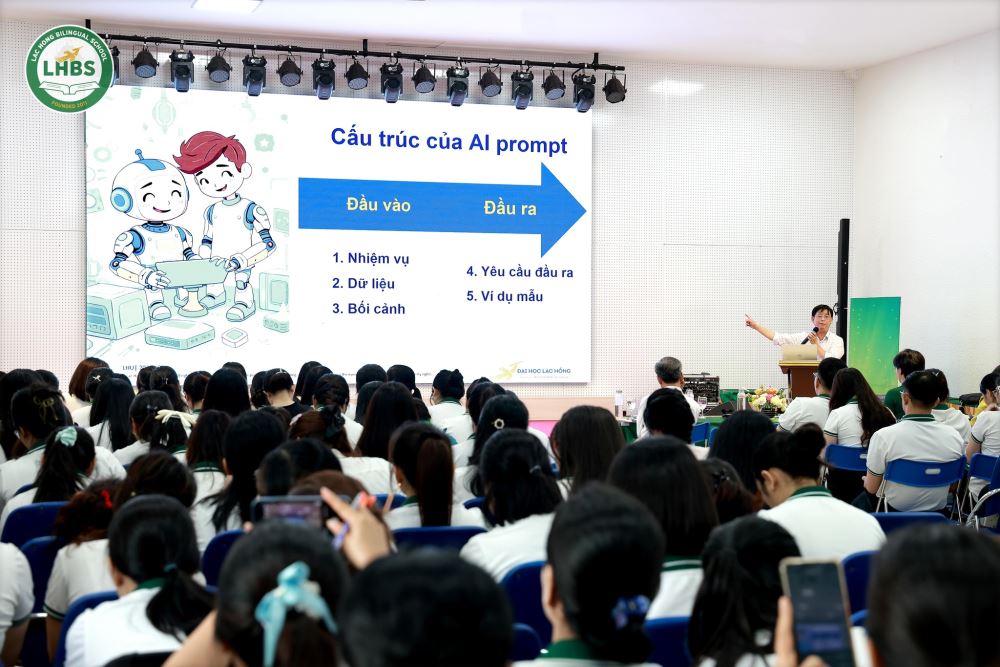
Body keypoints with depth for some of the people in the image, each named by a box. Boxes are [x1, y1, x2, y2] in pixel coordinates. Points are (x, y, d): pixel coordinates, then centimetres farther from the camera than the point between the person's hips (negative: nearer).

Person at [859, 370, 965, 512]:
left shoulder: (883, 436, -21)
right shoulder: (954, 436, -11)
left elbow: (871, 488, -12)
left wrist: (867, 481, 11)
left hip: (894, 512, -4)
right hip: (937, 514, 4)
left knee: (860, 501, 27)